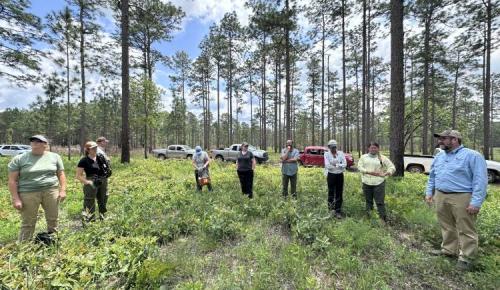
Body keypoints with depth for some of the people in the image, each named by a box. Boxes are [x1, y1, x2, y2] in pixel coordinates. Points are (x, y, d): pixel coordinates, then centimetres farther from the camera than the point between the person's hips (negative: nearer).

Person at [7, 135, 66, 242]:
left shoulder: (54, 157, 5)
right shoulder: (19, 159, 0)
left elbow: (61, 174, 7)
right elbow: (12, 180, -1)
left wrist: (62, 190, -1)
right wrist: (16, 198, -7)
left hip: (51, 191, 2)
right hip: (28, 193, -1)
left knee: (53, 220, 11)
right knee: (28, 223, 5)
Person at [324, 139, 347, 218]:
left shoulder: (341, 153, 1)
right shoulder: (326, 154, -6)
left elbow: (345, 164, -7)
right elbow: (327, 166, -17)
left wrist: (335, 165, -20)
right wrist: (339, 166, -14)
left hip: (340, 175, 3)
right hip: (331, 175, -2)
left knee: (339, 194, 8)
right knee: (331, 192, 6)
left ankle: (338, 211, 19)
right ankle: (331, 208, 24)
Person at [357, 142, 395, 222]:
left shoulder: (382, 158, 5)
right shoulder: (363, 157, 9)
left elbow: (392, 167, 4)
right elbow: (359, 167, -2)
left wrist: (384, 174, -9)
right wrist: (369, 172, -14)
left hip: (379, 183, -2)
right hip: (366, 183, 2)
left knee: (380, 202, -1)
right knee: (368, 201, 12)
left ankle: (383, 219, 9)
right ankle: (368, 217, 24)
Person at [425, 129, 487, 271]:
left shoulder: (472, 155, -7)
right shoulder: (439, 156, 12)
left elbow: (480, 180, -12)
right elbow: (432, 176, 19)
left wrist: (476, 201, -17)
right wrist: (429, 192, 13)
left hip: (462, 198, -6)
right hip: (440, 197, 6)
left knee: (466, 230, 5)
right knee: (447, 227, 16)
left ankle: (466, 257, 18)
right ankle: (449, 250, 29)